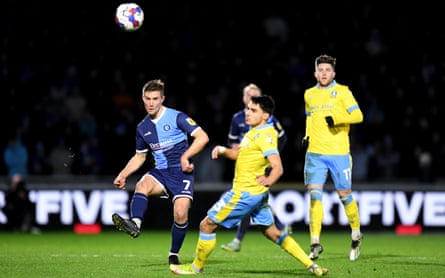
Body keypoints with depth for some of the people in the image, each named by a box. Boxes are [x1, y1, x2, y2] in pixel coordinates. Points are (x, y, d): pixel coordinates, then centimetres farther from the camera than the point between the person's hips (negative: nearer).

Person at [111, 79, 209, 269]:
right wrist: (124, 174, 12)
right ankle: (135, 224, -54)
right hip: (160, 172, 4)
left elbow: (202, 137, -14)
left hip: (181, 172, -4)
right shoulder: (143, 128, 10)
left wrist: (185, 157, -23)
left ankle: (174, 254, 2)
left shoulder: (177, 118, -7)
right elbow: (140, 156, 24)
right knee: (142, 185, -30)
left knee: (181, 213, -18)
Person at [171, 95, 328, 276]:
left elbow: (277, 167, -27)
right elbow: (238, 154, 23)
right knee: (272, 233, 14)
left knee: (207, 225, 0)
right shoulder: (254, 132, 12)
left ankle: (196, 267, 14)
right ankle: (311, 266, 11)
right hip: (257, 194, 10)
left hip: (245, 193, -10)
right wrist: (223, 150, 3)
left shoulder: (265, 136, -18)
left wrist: (268, 181, -47)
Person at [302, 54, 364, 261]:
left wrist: (336, 118, -22)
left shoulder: (341, 92, -1)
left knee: (345, 195, 5)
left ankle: (356, 235, 27)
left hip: (338, 153, -3)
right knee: (314, 195, -9)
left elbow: (357, 115, -8)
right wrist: (307, 136, 11)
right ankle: (315, 243, -9)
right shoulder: (309, 94, 13)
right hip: (315, 153, 3)